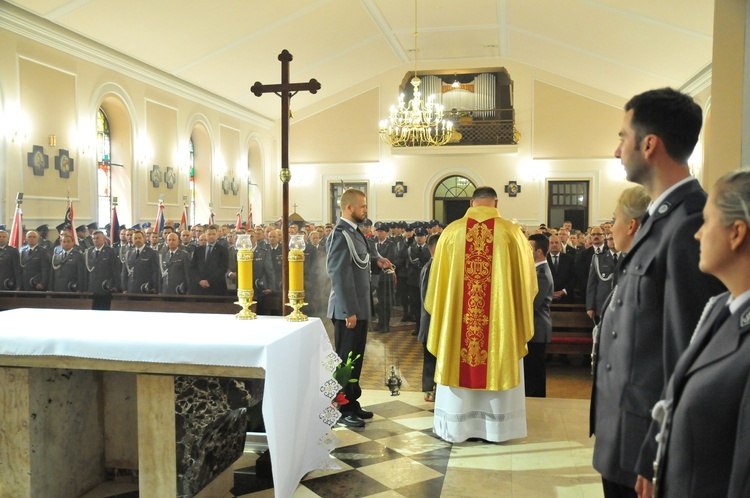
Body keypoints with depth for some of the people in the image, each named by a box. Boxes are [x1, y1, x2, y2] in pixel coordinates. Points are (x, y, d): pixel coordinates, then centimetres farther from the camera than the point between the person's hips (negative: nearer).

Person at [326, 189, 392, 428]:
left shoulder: (354, 232, 11)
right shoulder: (340, 234, -18)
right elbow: (339, 274, -22)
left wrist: (376, 260, 8)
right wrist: (349, 311, -22)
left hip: (360, 307, 9)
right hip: (348, 309, -9)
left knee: (356, 358, 18)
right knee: (346, 360, 2)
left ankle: (353, 403, 30)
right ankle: (344, 410, 13)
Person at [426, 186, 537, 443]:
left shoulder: (452, 231, -3)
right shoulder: (512, 232, -5)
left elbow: (439, 278, 4)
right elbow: (525, 278, 2)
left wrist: (441, 311, 19)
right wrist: (520, 307, 20)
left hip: (457, 315, 1)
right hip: (500, 316, -1)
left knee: (460, 364, 11)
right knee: (498, 366, 12)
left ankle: (457, 426, 20)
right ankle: (496, 426, 21)